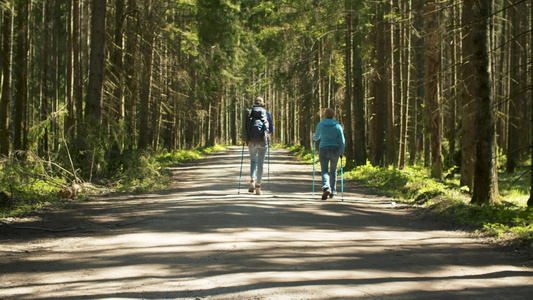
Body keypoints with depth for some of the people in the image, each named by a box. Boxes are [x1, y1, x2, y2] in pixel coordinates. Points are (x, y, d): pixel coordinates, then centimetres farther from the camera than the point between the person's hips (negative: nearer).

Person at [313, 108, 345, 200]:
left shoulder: (320, 125, -1)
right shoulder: (338, 126, 0)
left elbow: (316, 137, 14)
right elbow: (342, 140, -2)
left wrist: (314, 137, 38)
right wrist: (342, 152, 8)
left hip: (323, 149, -2)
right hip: (335, 150, 2)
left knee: (324, 171, -4)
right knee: (333, 171, 18)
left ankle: (326, 188, -30)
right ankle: (332, 191, 24)